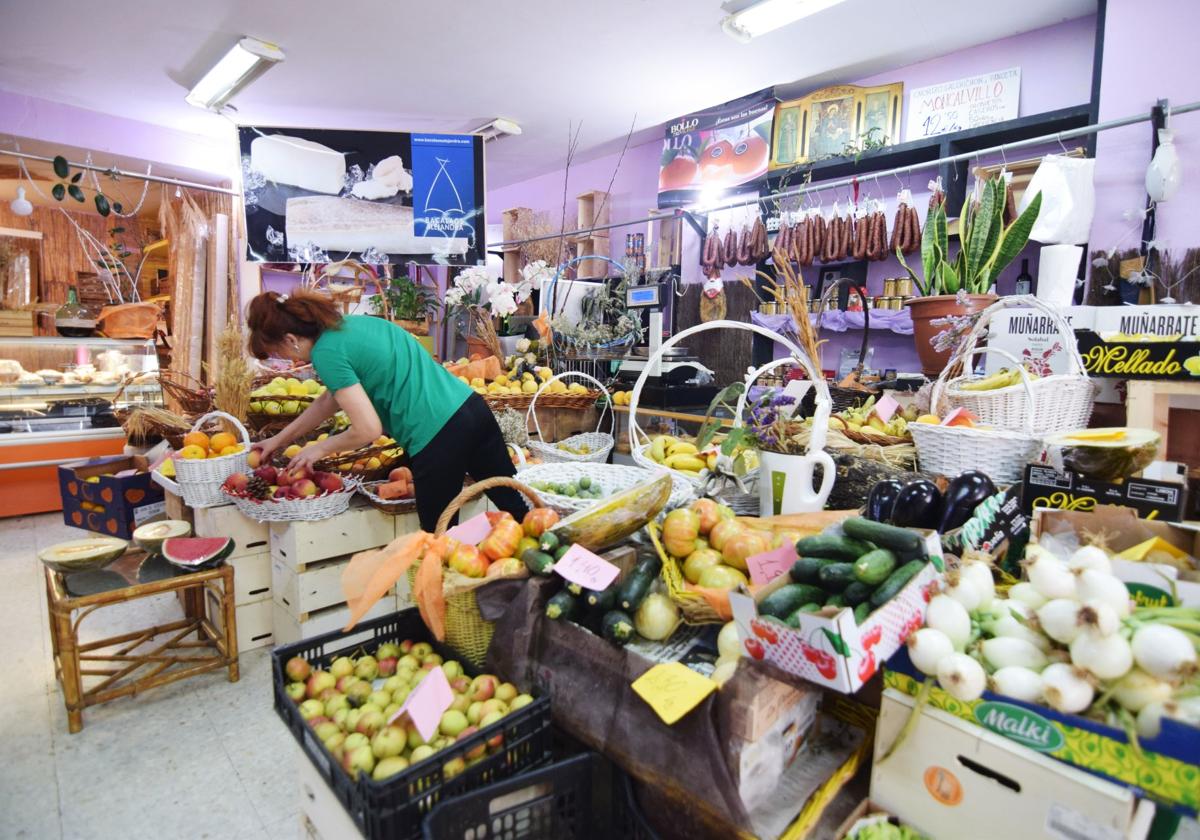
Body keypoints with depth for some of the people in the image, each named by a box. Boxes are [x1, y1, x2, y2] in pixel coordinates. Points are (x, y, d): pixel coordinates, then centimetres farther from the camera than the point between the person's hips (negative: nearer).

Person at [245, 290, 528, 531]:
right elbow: (330, 399, 28)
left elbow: (368, 429, -12)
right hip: (471, 408, 9)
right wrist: (280, 439, 33)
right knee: (517, 507, 15)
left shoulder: (326, 353, -9)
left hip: (439, 436, -9)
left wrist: (321, 448, 6)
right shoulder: (349, 324, 18)